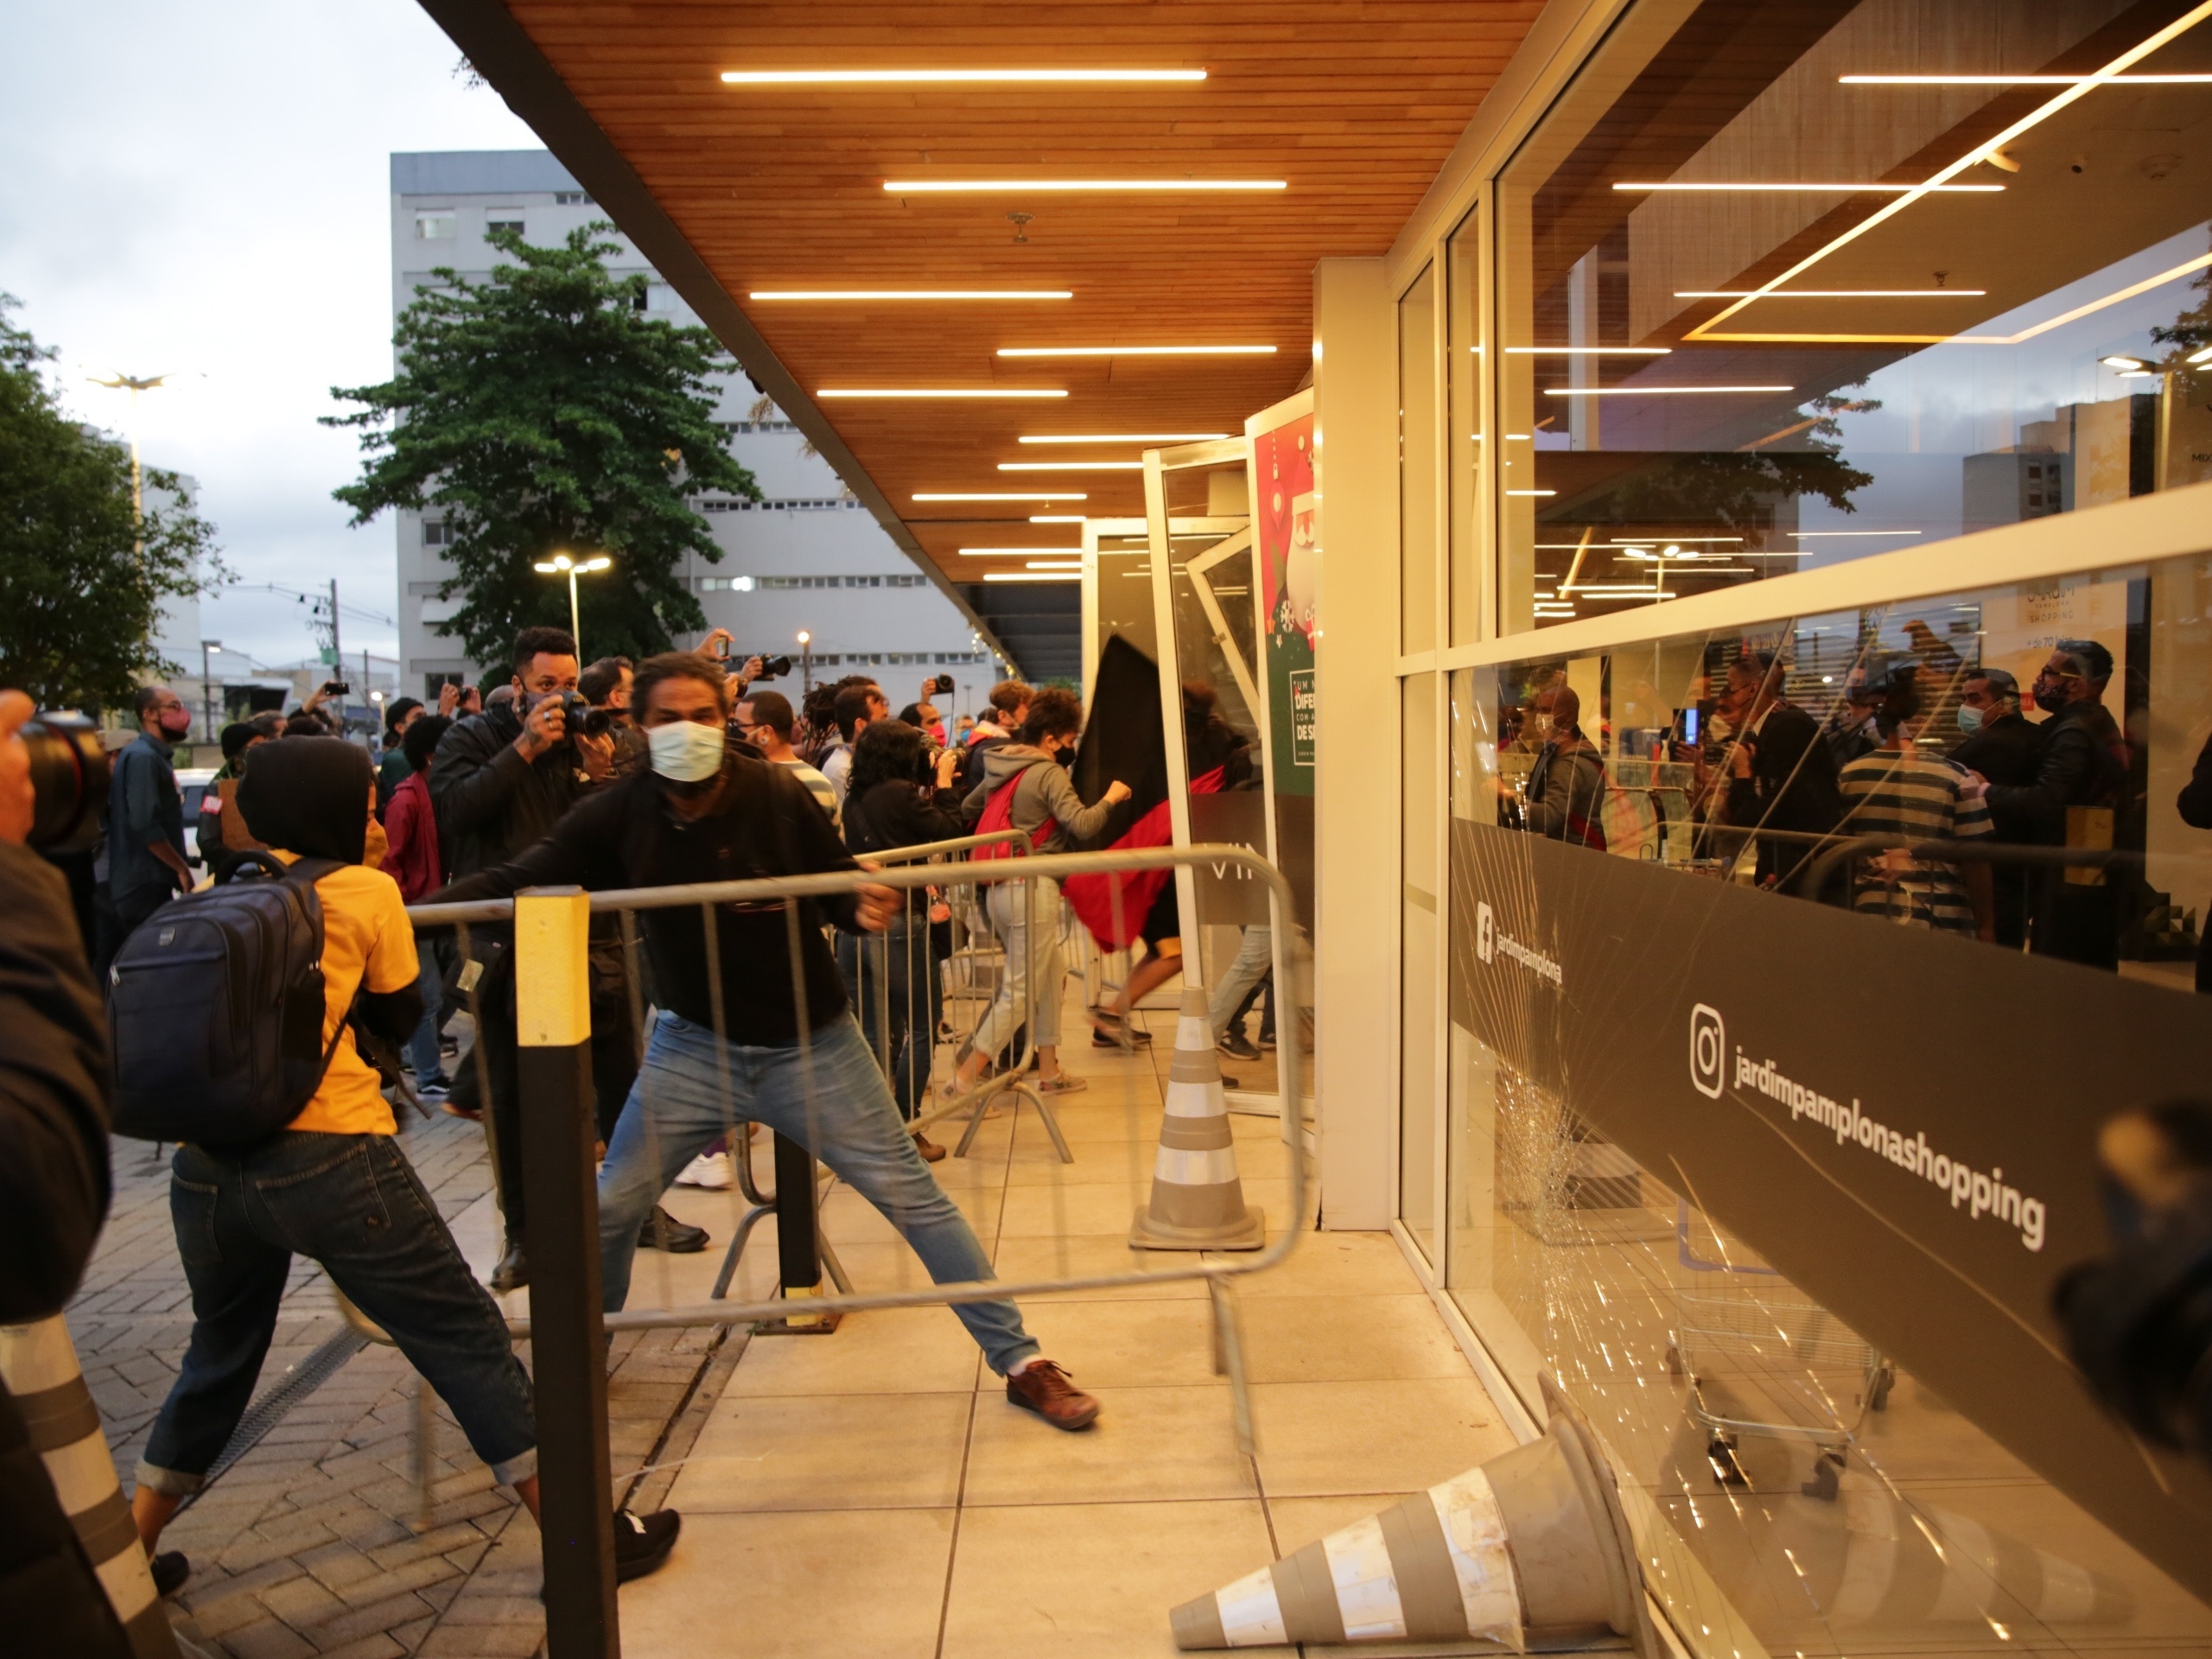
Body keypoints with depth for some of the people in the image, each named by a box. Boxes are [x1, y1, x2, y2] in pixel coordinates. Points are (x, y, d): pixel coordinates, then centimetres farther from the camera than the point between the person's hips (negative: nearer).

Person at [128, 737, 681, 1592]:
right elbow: (399, 1016, 10)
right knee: (467, 1339, 3)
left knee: (220, 1354, 29)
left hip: (204, 1159, 6)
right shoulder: (366, 891, 1)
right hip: (327, 1156, -5)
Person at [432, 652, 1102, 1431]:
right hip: (693, 1046, 3)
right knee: (610, 1206, 5)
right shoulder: (620, 814, -8)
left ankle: (1020, 1361, 12)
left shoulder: (777, 795, -14)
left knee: (913, 1197, -1)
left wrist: (865, 906, -27)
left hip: (809, 1044, -2)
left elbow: (835, 881, -4)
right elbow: (516, 880, -6)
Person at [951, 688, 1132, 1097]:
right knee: (1020, 989, -4)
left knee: (1051, 974, 20)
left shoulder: (999, 768, 12)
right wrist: (1110, 798, -5)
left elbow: (967, 809, 25)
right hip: (1034, 889, -9)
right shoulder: (1049, 773, -12)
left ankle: (1049, 1070, 27)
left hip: (1000, 888, 9)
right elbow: (1082, 825, -22)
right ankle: (965, 1079, -6)